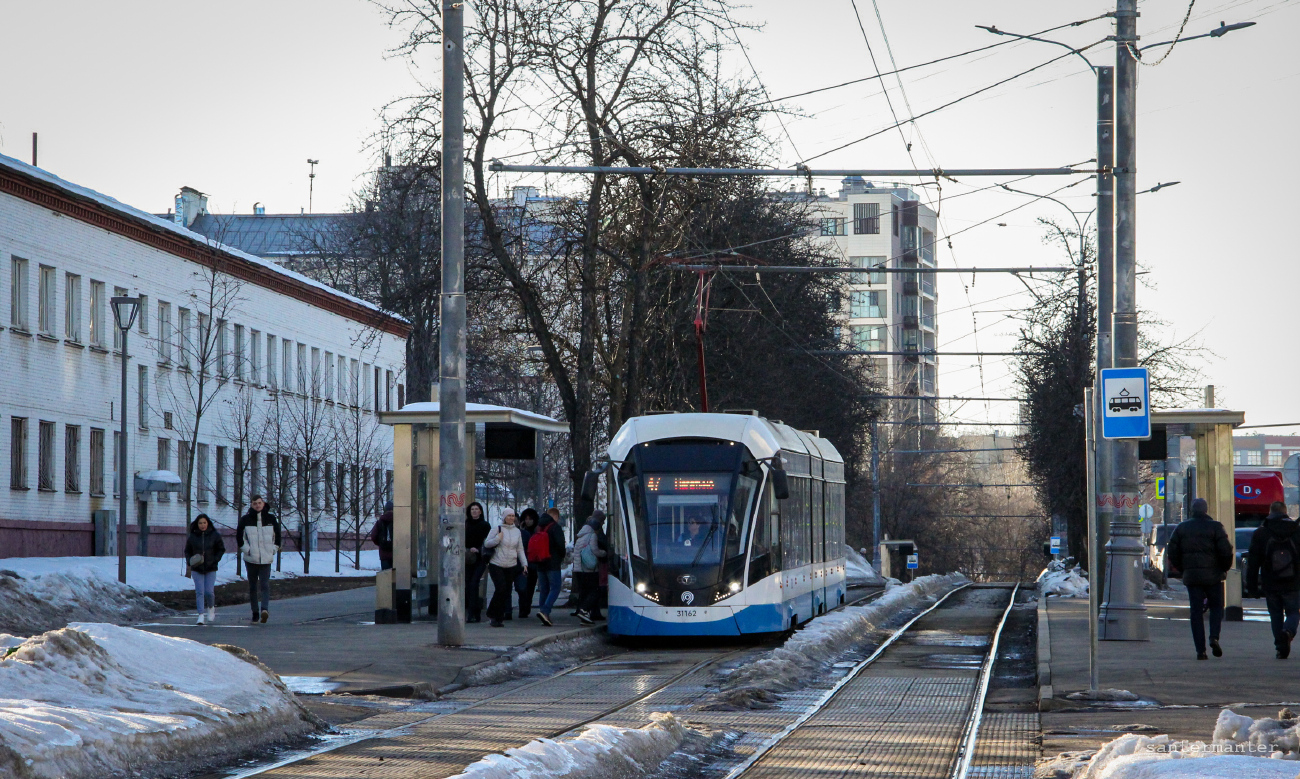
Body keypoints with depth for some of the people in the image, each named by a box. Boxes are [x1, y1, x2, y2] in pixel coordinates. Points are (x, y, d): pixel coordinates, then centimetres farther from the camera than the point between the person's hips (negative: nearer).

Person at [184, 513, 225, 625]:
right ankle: (200, 616, -5)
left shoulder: (214, 535, -2)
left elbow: (221, 549, 7)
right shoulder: (192, 537, 2)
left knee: (209, 591, -6)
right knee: (199, 592, -6)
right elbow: (187, 551, 11)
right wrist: (189, 561, -7)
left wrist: (215, 560, -8)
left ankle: (211, 608, 25)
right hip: (197, 569, 1)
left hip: (210, 569, -1)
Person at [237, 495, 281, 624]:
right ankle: (255, 613, 13)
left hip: (266, 558, -1)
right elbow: (239, 536, 4)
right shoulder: (245, 519, 2)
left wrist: (274, 549, 6)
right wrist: (246, 549, -4)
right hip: (251, 558, 1)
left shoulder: (270, 518, 6)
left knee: (265, 584, -15)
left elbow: (278, 535, 15)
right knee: (252, 586, 6)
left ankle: (265, 609, -30)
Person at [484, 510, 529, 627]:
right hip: (496, 565, -4)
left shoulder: (517, 531, 11)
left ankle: (498, 618, 8)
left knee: (506, 592, 1)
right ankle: (492, 614, -2)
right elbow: (486, 544, 0)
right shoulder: (497, 529, 0)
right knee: (501, 589, -18)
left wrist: (524, 563, 7)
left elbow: (520, 549, 16)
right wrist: (498, 538, -15)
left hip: (511, 566, 4)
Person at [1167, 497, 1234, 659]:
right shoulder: (1215, 527, -3)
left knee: (1196, 611, 4)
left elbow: (1172, 551, 6)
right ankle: (1214, 637, -12)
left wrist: (1181, 570, 17)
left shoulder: (1181, 528, 7)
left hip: (1191, 575, 2)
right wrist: (1224, 567, 6)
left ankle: (1200, 650, -2)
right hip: (1213, 575, -2)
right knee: (1216, 607, 12)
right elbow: (1226, 550, -11)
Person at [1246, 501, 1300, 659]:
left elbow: (1252, 562, 2)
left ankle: (1281, 647, 1)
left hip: (1271, 586, 0)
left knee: (1276, 616, 11)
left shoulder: (1260, 533, 2)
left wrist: (1252, 586, 6)